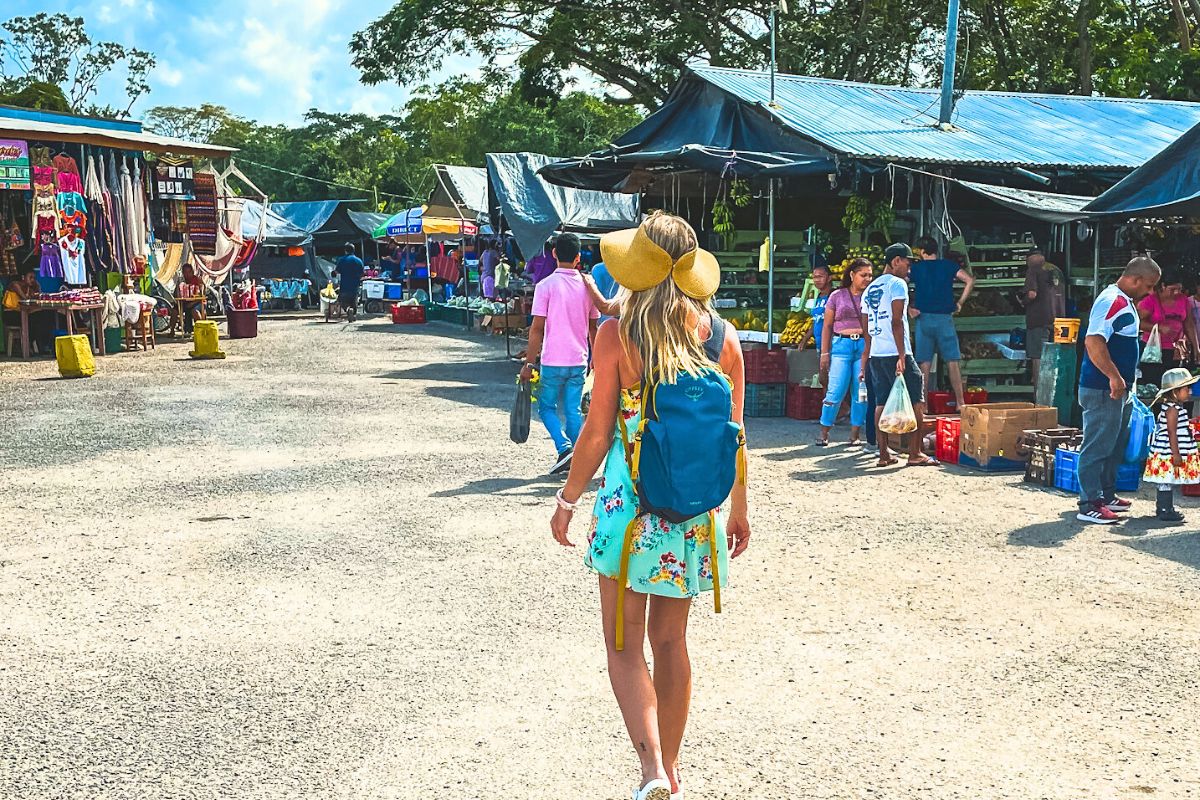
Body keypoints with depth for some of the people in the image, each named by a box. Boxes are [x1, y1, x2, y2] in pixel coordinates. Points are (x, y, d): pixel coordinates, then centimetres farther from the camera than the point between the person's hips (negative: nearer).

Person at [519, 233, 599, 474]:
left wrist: (529, 363, -7)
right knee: (574, 410, 10)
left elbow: (537, 328, -11)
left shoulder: (546, 285, -9)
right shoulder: (587, 285, 4)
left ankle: (564, 447, -8)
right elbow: (593, 328, 11)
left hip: (553, 361, -4)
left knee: (547, 406, 11)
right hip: (579, 361, 4)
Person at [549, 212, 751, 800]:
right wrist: (738, 508, 17)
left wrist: (567, 499, 5)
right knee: (671, 641, 18)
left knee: (625, 645, 7)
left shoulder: (617, 335, -11)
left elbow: (597, 432, -9)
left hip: (630, 504, -4)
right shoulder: (722, 336, -2)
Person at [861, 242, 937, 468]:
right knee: (916, 402, -1)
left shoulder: (870, 289, 18)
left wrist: (867, 355, 22)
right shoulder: (897, 283, -6)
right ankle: (915, 453, -3)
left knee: (881, 403, 7)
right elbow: (896, 322, -15)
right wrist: (902, 356, -18)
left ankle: (883, 454, 5)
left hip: (875, 355, 8)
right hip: (894, 353, -8)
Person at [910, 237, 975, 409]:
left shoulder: (916, 268, 4)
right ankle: (960, 402, 2)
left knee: (924, 364, 4)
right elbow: (970, 280, -5)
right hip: (945, 317, 0)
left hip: (923, 318, 0)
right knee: (952, 361, 3)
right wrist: (960, 303, 2)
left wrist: (908, 309, -3)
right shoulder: (948, 265, 5)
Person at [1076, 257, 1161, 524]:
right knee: (1097, 447, -6)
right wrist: (1115, 377, -28)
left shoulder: (1126, 302, 16)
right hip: (1102, 390, -11)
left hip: (1119, 389, 11)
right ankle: (1089, 504, -2)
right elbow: (1093, 342, -29)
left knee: (1115, 446, 18)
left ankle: (1107, 495, 29)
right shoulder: (1112, 301, -18)